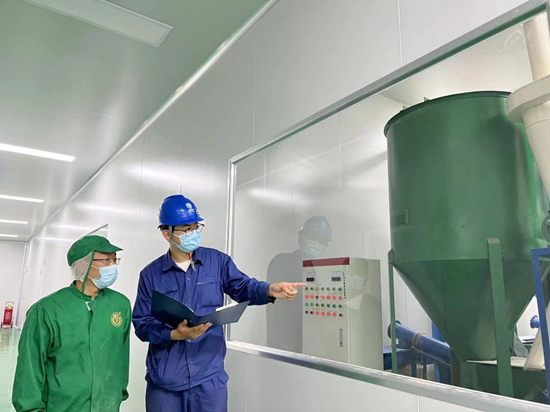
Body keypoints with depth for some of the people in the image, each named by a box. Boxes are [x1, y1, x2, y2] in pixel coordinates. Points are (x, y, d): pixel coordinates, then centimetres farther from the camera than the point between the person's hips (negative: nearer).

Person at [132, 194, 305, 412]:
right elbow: (142, 325, 0)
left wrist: (270, 290, -23)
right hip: (164, 380, 0)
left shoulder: (217, 261, 2)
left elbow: (242, 287, -2)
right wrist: (175, 334, -18)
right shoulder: (150, 274, 0)